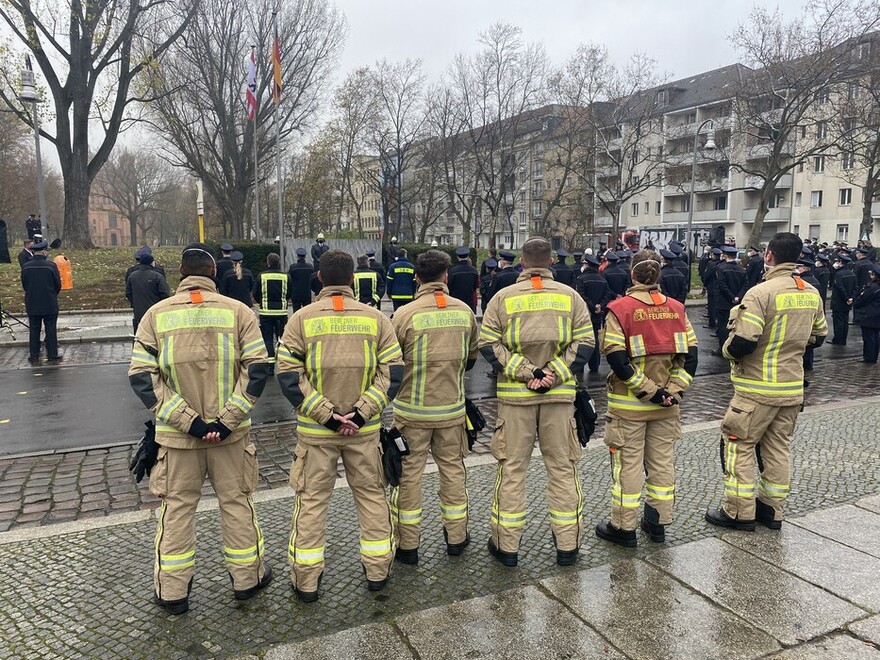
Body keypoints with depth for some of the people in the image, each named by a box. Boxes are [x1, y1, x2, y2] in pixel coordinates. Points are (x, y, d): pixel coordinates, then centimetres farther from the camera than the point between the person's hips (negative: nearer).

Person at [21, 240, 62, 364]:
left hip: (32, 304, 3)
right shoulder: (51, 265, -13)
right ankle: (52, 355, 9)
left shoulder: (25, 267, -3)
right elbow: (58, 285, -6)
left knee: (34, 330, 11)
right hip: (50, 305, -3)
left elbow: (24, 285, 6)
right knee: (51, 330, 6)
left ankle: (34, 356, 15)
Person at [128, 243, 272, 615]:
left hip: (177, 433, 1)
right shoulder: (237, 311, -5)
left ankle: (172, 592, 26)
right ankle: (247, 579, 28)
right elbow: (258, 368, -11)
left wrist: (187, 420, -11)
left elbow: (142, 376, -7)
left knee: (176, 507, 14)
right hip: (230, 431, 0)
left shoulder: (157, 314, -2)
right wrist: (228, 419, -11)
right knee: (236, 502, 14)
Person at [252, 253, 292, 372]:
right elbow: (289, 294, 6)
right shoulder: (286, 276, -2)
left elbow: (255, 294, 0)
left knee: (267, 339, 5)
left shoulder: (261, 276, -5)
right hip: (282, 312, 1)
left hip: (266, 312, -1)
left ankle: (270, 366, 0)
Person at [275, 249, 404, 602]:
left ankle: (306, 580, 21)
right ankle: (377, 570, 27)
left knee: (311, 500, 11)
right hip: (364, 429, 1)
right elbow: (393, 372, -6)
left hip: (315, 430, -1)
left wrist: (325, 415, -11)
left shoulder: (302, 318, -5)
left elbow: (288, 375, -11)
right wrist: (361, 413, -10)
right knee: (372, 494, 16)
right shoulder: (375, 318, -1)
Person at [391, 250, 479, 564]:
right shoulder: (464, 311, -4)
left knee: (409, 473, 9)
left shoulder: (406, 314, -15)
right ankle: (456, 537, 30)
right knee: (453, 468, 17)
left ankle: (407, 545, 19)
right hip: (452, 408, 3)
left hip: (412, 411, -3)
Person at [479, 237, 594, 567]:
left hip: (515, 394, -1)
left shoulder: (503, 297, -2)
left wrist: (525, 373, -10)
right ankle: (567, 545, 21)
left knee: (512, 468, 9)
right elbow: (584, 343, -4)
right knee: (562, 467, 12)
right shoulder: (569, 295, 2)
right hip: (560, 394, 1)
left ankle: (506, 544, 17)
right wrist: (553, 374, -10)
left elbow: (489, 344, -8)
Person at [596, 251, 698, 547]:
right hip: (667, 405, 4)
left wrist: (648, 390, -13)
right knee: (662, 462, 15)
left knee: (628, 464, 6)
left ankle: (624, 528, 16)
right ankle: (658, 523, 28)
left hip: (629, 405, -4)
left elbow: (617, 359, -19)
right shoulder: (676, 308, 2)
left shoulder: (620, 309, -11)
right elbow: (690, 355, -2)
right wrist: (672, 390, -5)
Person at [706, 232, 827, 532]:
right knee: (777, 447, 16)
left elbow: (742, 344, -24)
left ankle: (739, 511, 10)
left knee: (739, 444, 5)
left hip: (757, 389, -7)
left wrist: (728, 350, -4)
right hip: (793, 387, 7)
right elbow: (818, 337, 16)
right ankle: (772, 510, 26)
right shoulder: (811, 293, 4)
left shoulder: (761, 293, -19)